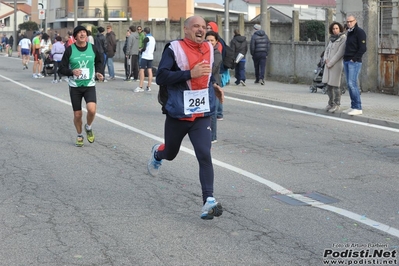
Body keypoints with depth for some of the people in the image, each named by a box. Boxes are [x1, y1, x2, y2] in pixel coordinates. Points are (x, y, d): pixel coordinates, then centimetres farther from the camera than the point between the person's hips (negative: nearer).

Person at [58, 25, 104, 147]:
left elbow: (99, 61, 19)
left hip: (89, 85, 0)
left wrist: (97, 72, 1)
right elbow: (61, 69, -5)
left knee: (92, 109, -22)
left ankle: (88, 128, 10)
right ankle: (79, 136, 32)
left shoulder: (92, 48, -1)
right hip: (75, 86, 0)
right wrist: (72, 72, -24)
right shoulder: (70, 50, -7)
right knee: (77, 115, 5)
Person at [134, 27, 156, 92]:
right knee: (149, 71, 7)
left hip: (145, 57, -8)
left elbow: (144, 48, -17)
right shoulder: (153, 38, 11)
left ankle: (140, 87, -11)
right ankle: (148, 87, 7)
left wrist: (141, 50, 3)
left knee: (141, 71, -6)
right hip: (151, 57, 8)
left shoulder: (146, 38, -12)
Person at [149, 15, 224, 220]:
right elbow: (161, 77, -21)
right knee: (170, 153, 18)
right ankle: (157, 153, 56)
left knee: (204, 155, -14)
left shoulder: (209, 49, 6)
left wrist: (212, 85, 11)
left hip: (202, 114, 3)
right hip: (177, 113, -3)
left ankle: (209, 201, -15)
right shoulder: (174, 49, -12)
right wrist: (190, 74, -28)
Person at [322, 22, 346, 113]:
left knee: (335, 84, -6)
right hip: (329, 64, 7)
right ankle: (331, 103, 16)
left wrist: (330, 63, -16)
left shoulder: (343, 38, -9)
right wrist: (326, 60, -7)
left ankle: (337, 105, 1)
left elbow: (340, 53, -16)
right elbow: (327, 50, 13)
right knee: (328, 83, 7)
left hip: (336, 64, -7)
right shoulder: (332, 39, 12)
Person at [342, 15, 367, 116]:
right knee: (350, 85, 8)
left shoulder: (360, 32, -8)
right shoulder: (348, 33, 18)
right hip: (346, 61, 9)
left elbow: (363, 48, -14)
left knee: (352, 84, -14)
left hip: (354, 62, -9)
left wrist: (354, 59, -15)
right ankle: (353, 107, 11)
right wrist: (346, 58, 11)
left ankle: (358, 108, -13)